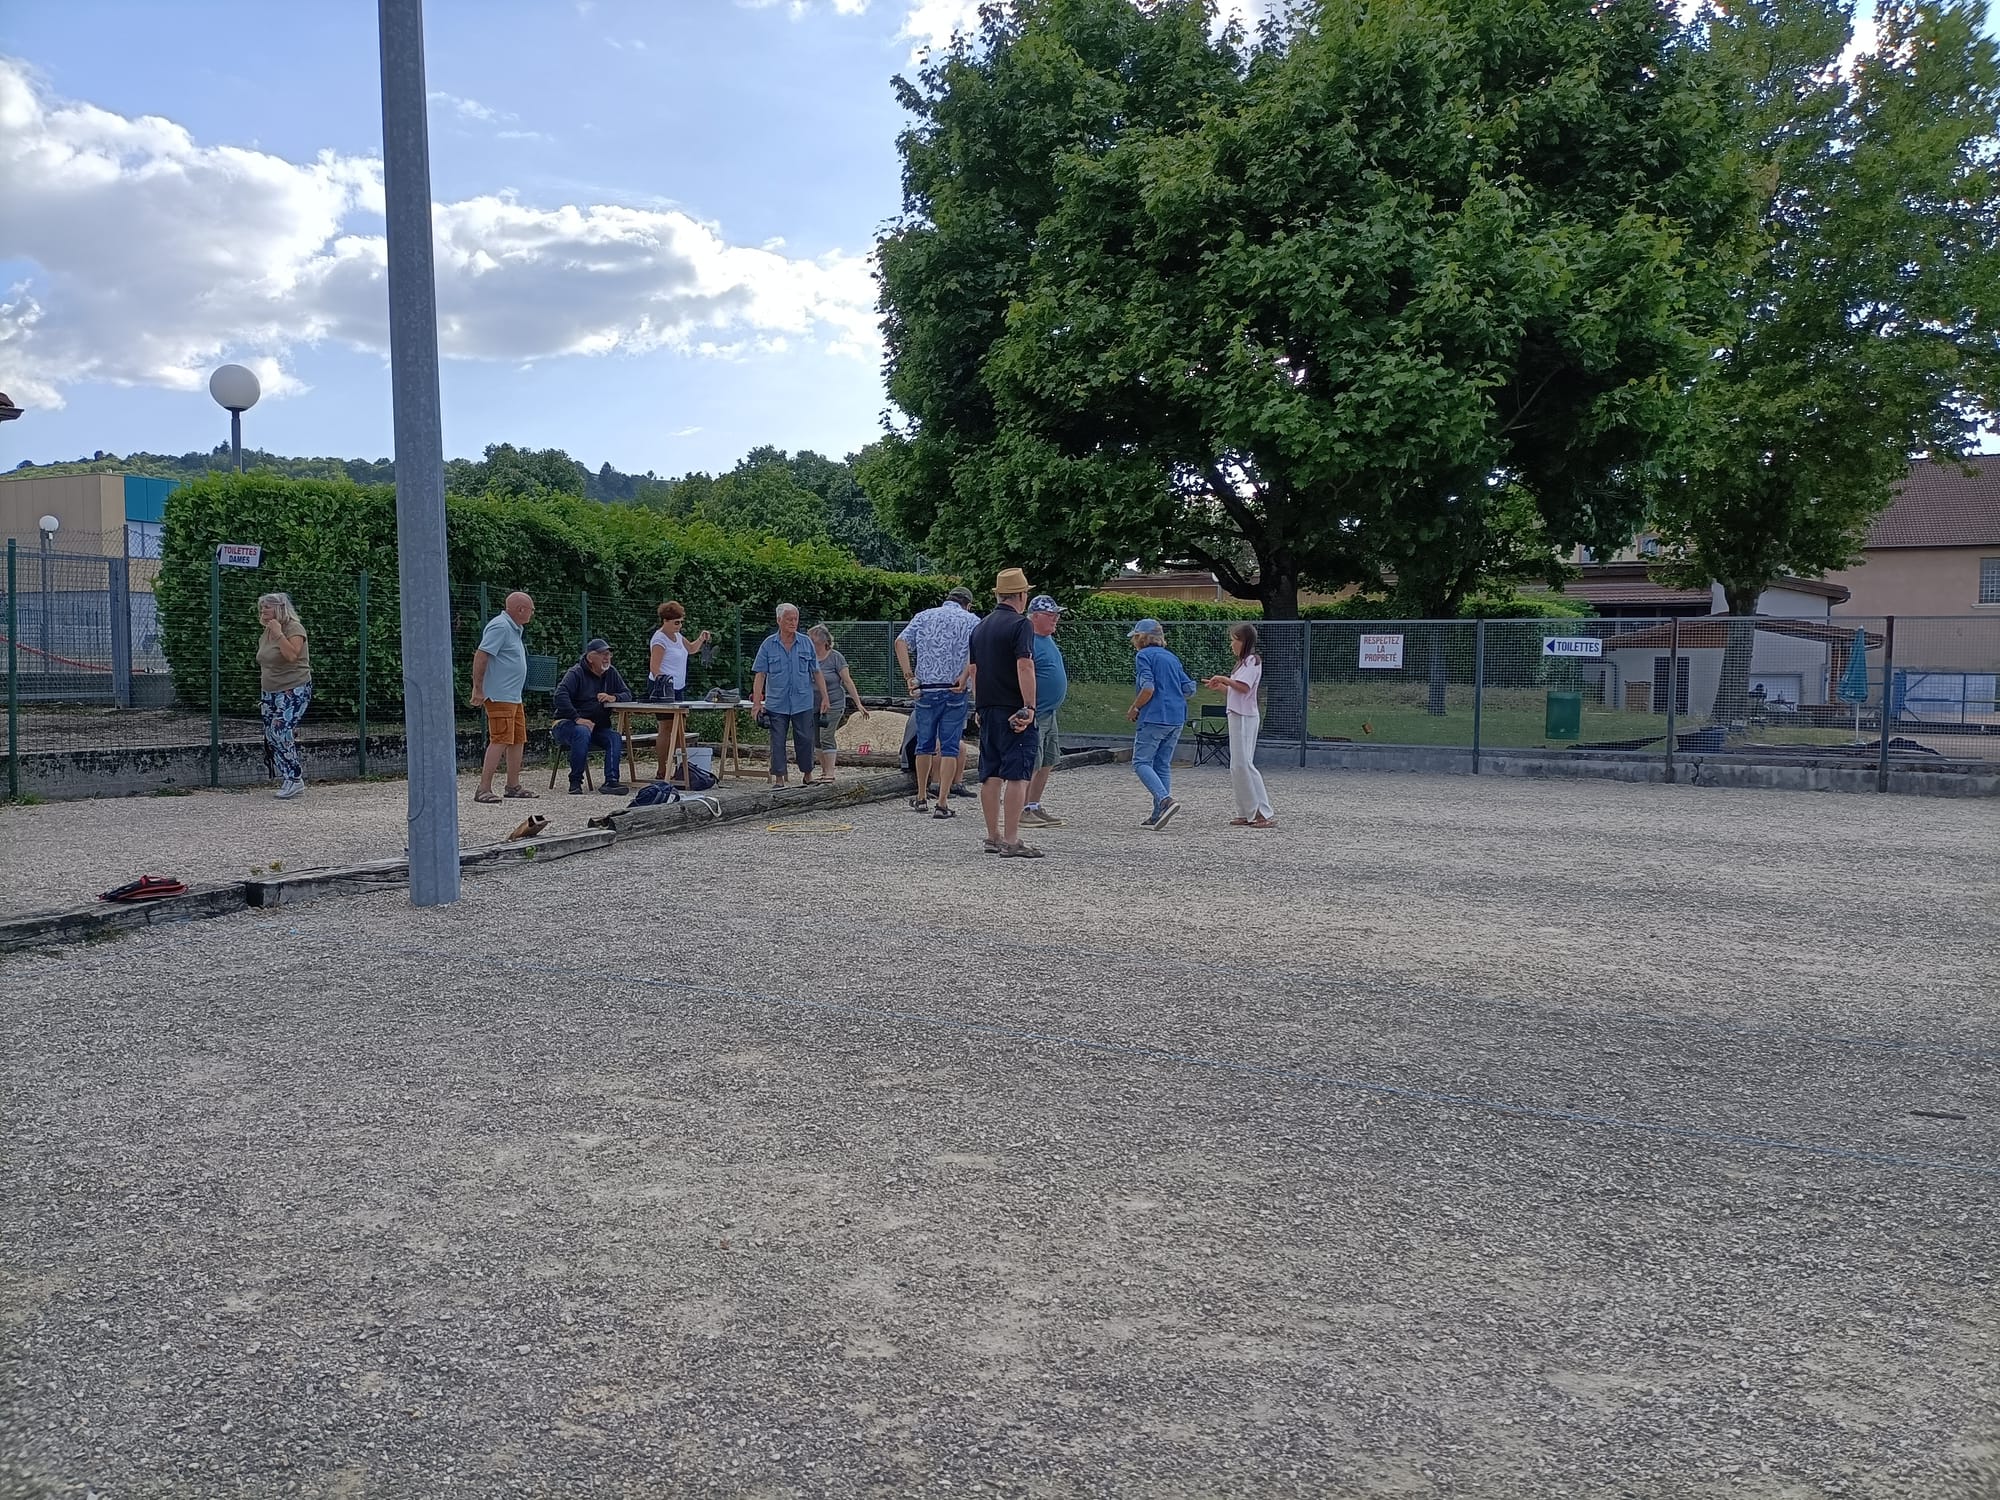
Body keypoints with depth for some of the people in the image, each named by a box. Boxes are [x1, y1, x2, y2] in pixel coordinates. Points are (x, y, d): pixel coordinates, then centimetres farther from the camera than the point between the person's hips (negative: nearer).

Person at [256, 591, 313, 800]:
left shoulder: (294, 628, -10)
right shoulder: (266, 633, 14)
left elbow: (291, 655, -26)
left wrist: (278, 633, -22)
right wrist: (262, 694, 21)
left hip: (293, 690, -9)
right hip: (270, 692, 9)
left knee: (280, 732, -18)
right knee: (271, 736, 5)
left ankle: (295, 779, -9)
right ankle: (287, 778, 12)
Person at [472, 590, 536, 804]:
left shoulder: (514, 629, 18)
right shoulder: (500, 627, -14)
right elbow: (481, 656, -21)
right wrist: (478, 689, -21)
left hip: (513, 696, 10)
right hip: (499, 696, -10)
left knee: (518, 739, 12)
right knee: (500, 740, -13)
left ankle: (513, 785, 20)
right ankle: (483, 789, -12)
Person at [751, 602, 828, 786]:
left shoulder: (806, 642, 4)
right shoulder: (768, 644, 0)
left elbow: (816, 672, 8)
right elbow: (760, 675, -1)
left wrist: (824, 697, 3)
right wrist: (757, 703, -7)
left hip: (803, 703, 1)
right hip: (776, 704, -1)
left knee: (805, 740, 5)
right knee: (777, 741, 2)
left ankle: (807, 774, 20)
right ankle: (779, 778, 9)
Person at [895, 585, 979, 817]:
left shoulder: (924, 616, 11)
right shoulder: (971, 620, 6)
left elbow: (901, 643, -3)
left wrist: (909, 676, -6)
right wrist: (964, 676, -15)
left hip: (926, 690, 2)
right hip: (955, 692, -2)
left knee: (925, 745, 15)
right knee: (949, 747, 2)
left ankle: (921, 798, 24)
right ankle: (942, 803, -3)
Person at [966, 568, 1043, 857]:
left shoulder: (981, 627, 16)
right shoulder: (1020, 624, -9)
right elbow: (1024, 666, -19)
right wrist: (1029, 707, -20)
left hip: (987, 709, 8)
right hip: (1014, 710, -8)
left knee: (990, 774, 10)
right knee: (1017, 774, -8)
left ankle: (993, 837, 16)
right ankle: (1011, 841, -12)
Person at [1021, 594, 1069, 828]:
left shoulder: (1048, 639, 15)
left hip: (1049, 713, 10)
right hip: (1034, 714, -10)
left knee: (1047, 762, 14)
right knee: (1030, 764, -7)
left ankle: (1034, 807, 22)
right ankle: (1021, 811, -1)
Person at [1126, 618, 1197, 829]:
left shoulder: (1144, 656, -4)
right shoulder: (1172, 657, 17)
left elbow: (1148, 688, -16)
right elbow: (1189, 687, 13)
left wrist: (1134, 708, -2)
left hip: (1155, 717, -7)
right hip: (1177, 718, 7)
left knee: (1141, 762, -3)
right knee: (1162, 764, 11)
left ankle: (1166, 800, -23)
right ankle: (1159, 815, 8)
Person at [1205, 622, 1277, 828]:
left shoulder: (1252, 661, -10)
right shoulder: (1244, 662, 20)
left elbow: (1243, 687, -23)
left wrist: (1223, 678, -14)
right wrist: (1220, 686, 11)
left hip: (1244, 718, -10)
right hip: (1238, 716, 10)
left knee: (1243, 765, -13)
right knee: (1238, 766, 9)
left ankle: (1265, 813, -12)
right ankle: (1246, 813, 11)